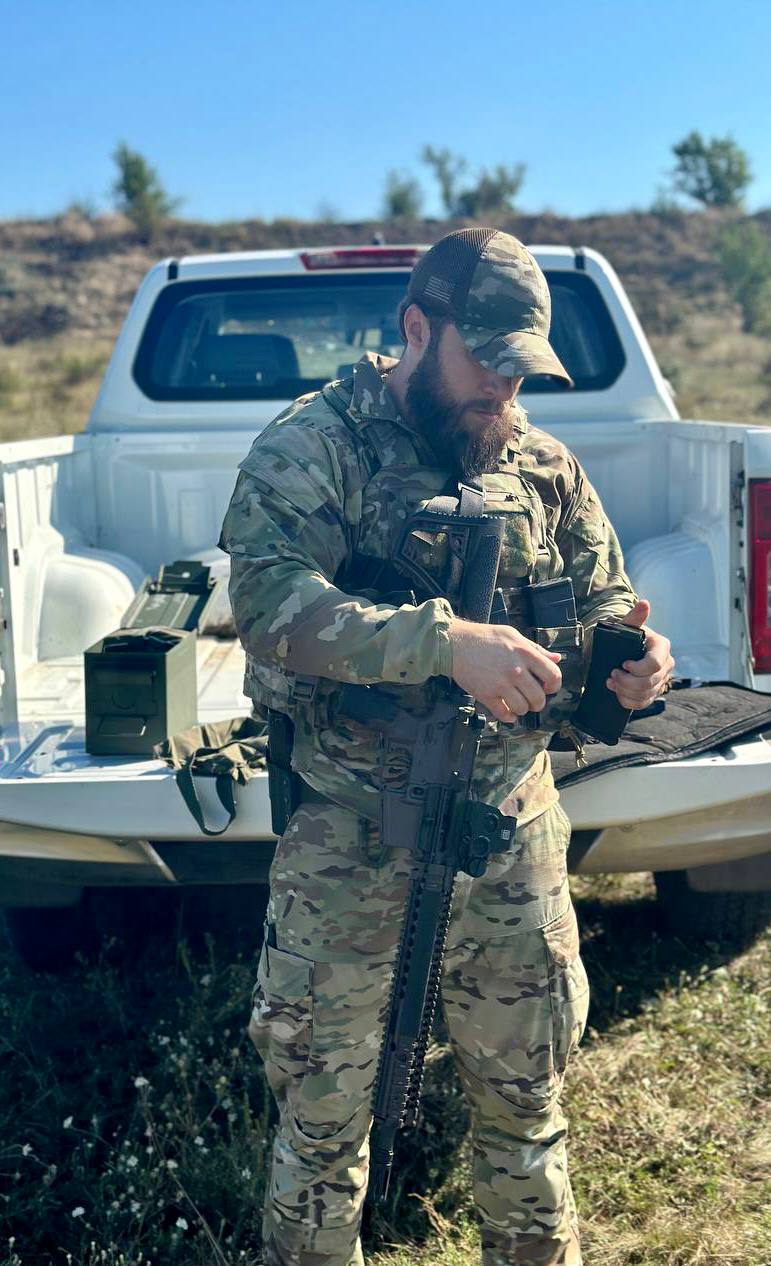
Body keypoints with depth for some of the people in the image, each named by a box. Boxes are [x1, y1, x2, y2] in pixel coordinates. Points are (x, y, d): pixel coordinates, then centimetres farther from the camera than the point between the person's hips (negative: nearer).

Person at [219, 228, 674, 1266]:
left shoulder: (543, 463, 7)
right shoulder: (314, 444, -8)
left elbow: (602, 604, 14)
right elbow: (269, 602, -23)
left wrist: (628, 655, -11)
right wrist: (448, 641, -34)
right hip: (348, 844, -4)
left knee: (527, 1102, 20)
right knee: (324, 1118, 12)